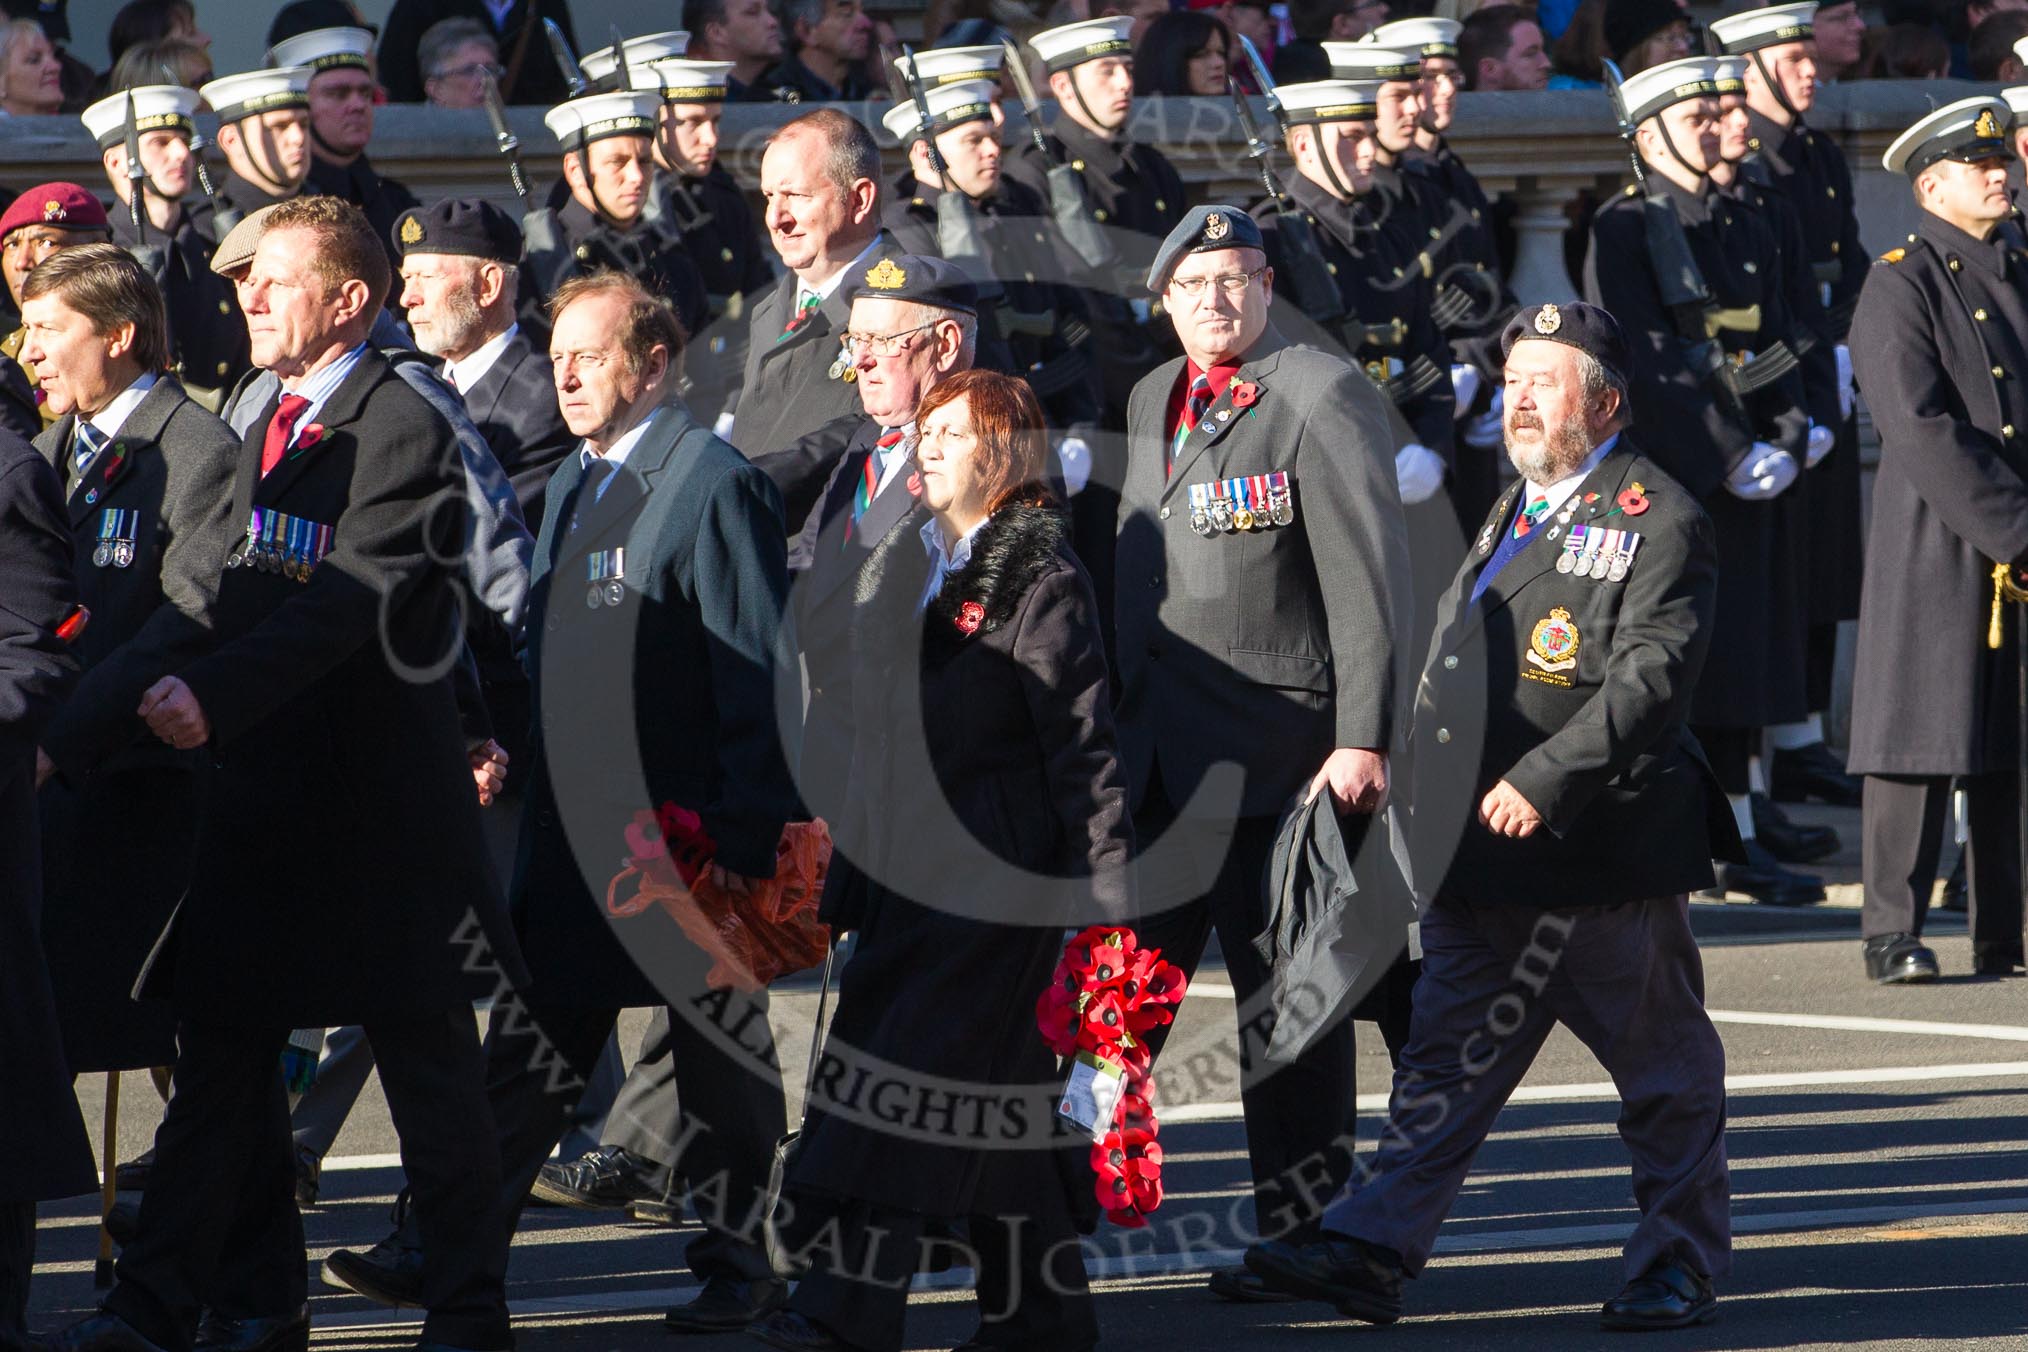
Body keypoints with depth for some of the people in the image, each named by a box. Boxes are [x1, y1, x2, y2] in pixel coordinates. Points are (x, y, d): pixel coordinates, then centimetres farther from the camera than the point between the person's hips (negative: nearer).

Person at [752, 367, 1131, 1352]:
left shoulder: (1038, 577, -8)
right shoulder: (901, 564, 16)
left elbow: (1080, 736, -11)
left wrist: (1104, 884, -15)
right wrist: (852, 865, 19)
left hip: (999, 872, -8)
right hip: (911, 868, 8)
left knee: (916, 1067, -12)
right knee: (997, 1089, 11)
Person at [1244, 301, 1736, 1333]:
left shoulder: (1660, 519, -8)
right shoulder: (1514, 511, 19)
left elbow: (1651, 675, -18)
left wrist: (1545, 782, -24)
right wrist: (1443, 798, 18)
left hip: (1603, 853, -7)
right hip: (1486, 859, 8)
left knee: (1665, 1072, 4)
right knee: (1447, 1054, 3)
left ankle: (1680, 1265, 15)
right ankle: (1371, 1254, -1)